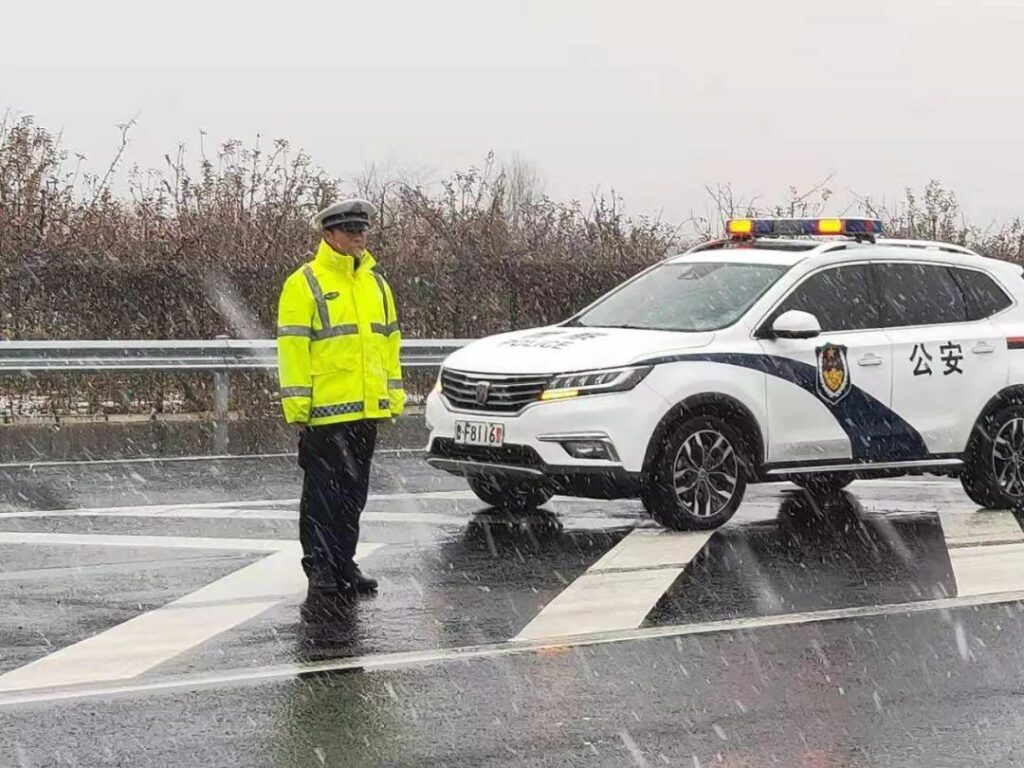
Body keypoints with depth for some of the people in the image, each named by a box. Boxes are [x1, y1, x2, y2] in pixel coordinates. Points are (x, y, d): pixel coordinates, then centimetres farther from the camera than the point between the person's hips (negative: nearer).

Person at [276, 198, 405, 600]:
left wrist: (394, 392, 16)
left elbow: (390, 340, 21)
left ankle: (343, 562, 20)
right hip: (324, 410, -6)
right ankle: (319, 567, 3)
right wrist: (296, 400, -14)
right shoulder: (304, 284, -5)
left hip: (367, 408, 6)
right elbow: (292, 345, -9)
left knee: (353, 491, 12)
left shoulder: (376, 283, 16)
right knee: (323, 491, -3)